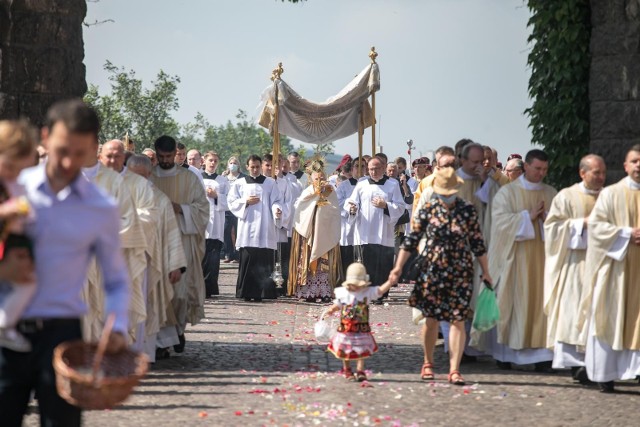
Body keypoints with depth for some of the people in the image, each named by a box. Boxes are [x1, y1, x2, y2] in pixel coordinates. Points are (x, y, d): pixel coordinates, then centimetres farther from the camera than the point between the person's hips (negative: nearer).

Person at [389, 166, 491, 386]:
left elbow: (477, 243, 3)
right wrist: (398, 267, -3)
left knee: (458, 320, -3)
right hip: (432, 271, 0)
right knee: (431, 318, 7)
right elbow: (412, 239, 0)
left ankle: (454, 370, -2)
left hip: (461, 273, 0)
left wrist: (486, 271, 6)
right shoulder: (428, 209, -2)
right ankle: (428, 363, 26)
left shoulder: (468, 210, -2)